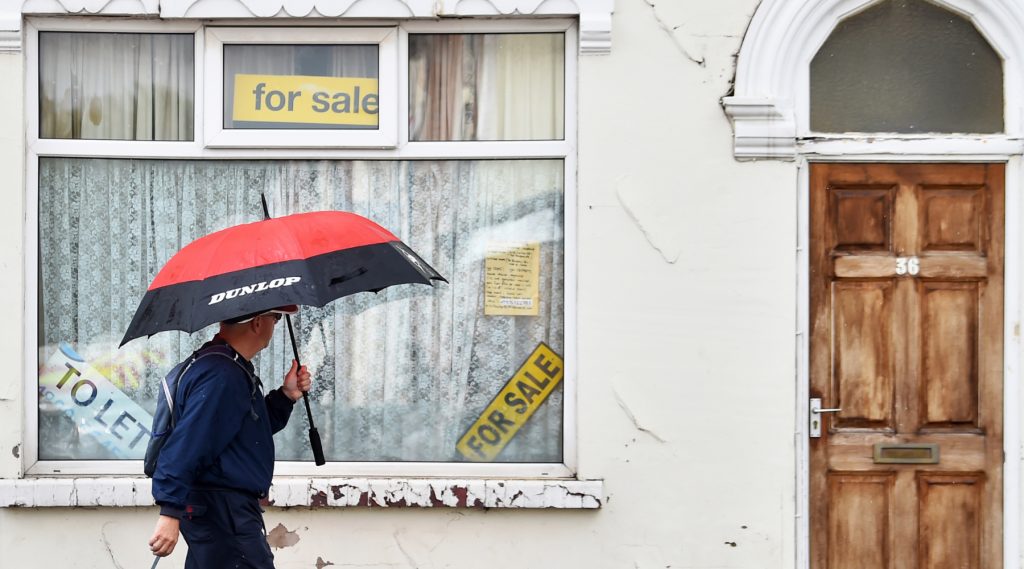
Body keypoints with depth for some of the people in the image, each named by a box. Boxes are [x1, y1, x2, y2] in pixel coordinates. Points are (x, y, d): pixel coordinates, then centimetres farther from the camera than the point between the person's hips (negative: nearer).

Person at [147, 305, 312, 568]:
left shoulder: (235, 369, 15)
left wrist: (286, 396, 12)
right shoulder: (221, 376, -20)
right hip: (221, 514, -11)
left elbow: (254, 429, 27)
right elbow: (186, 444, -27)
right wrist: (171, 512, -30)